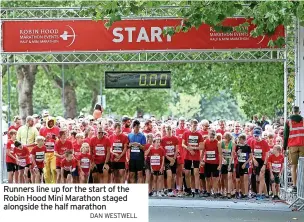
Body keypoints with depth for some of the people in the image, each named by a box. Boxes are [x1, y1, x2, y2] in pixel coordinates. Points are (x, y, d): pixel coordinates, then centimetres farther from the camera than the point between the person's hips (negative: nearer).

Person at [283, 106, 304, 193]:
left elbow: (286, 135, 4)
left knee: (293, 166, 2)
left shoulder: (288, 121, 5)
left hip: (292, 146, 0)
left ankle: (294, 185, -5)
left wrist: (284, 147, 8)